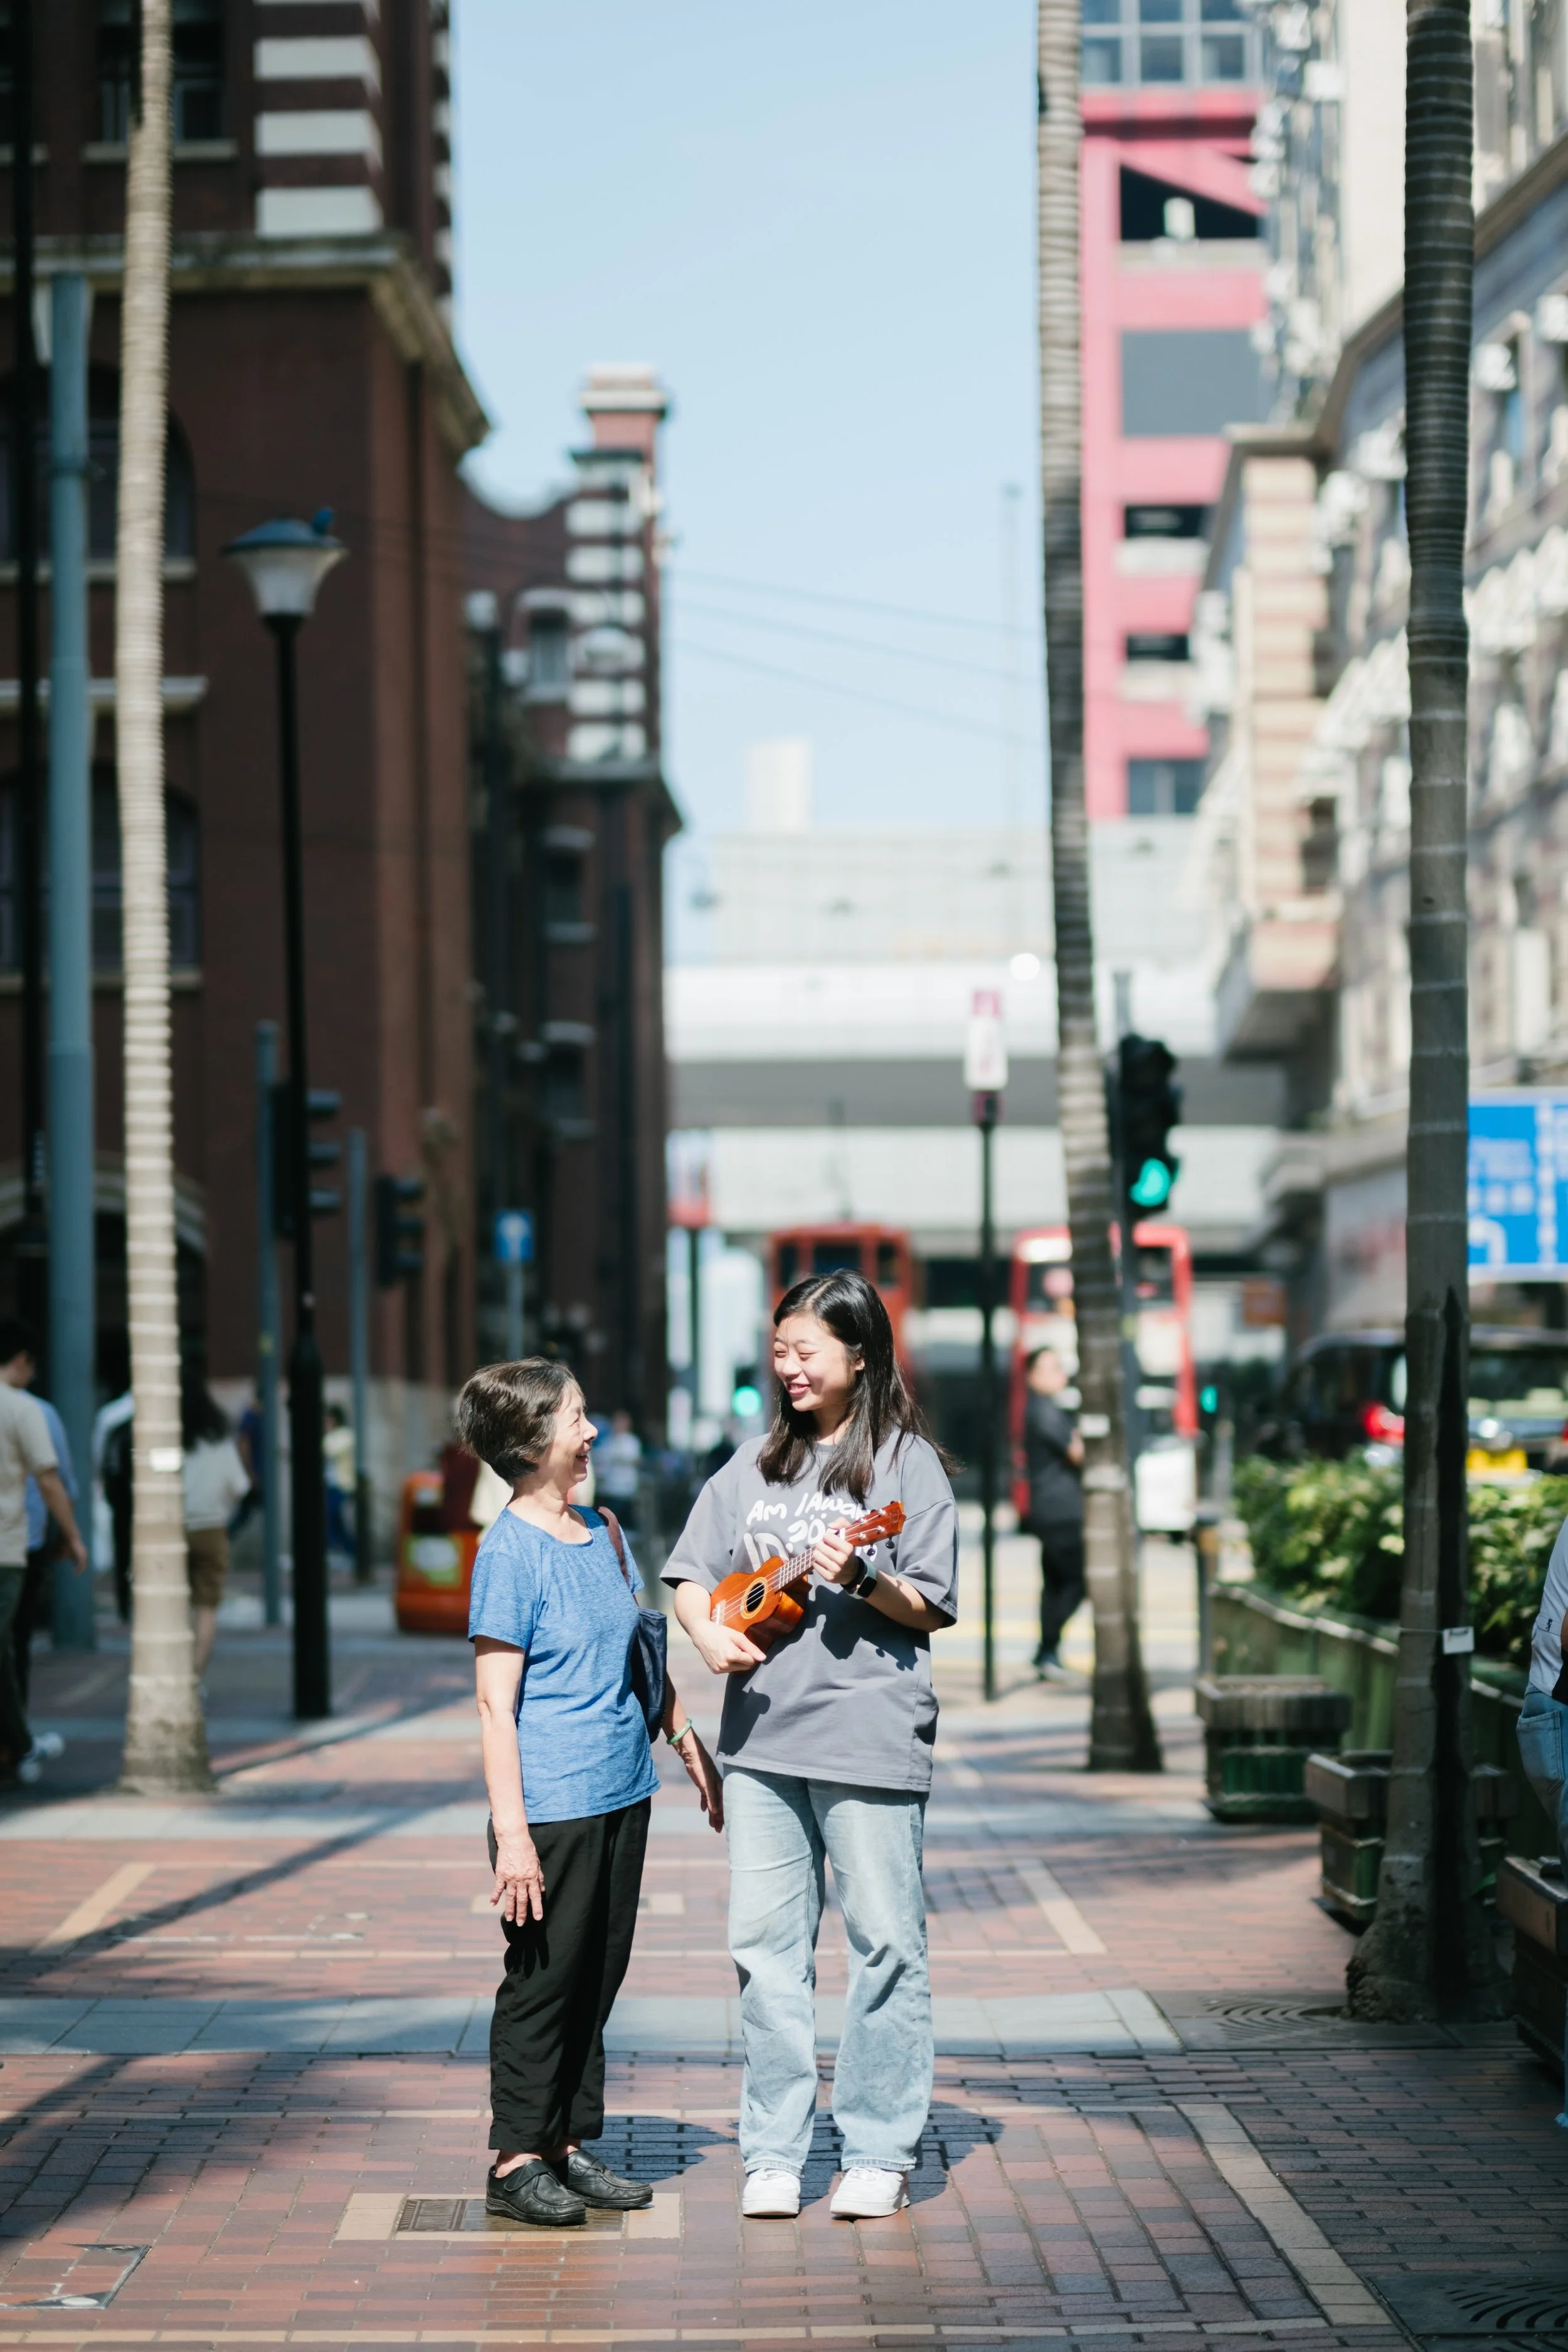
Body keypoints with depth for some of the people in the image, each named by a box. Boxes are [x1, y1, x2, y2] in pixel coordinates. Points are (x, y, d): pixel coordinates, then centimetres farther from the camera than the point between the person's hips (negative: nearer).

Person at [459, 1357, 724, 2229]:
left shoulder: (603, 1532, 10)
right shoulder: (511, 1552, -13)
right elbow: (496, 1704, -15)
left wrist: (689, 1744, 26)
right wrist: (512, 1833, -19)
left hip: (622, 1796, 7)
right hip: (551, 1805, -7)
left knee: (598, 1976, 12)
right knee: (544, 1978, -1)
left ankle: (570, 2145, 21)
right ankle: (517, 2161, 8)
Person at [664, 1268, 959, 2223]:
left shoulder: (907, 1463, -1)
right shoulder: (757, 1463, 13)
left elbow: (933, 1608, -4)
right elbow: (692, 1573, 16)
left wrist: (858, 1578, -21)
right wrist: (709, 1633, -4)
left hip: (871, 1736, -5)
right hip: (763, 1733, 5)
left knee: (885, 1943, 0)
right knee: (765, 1944, 5)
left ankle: (880, 2153, 8)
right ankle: (774, 2151, 11)